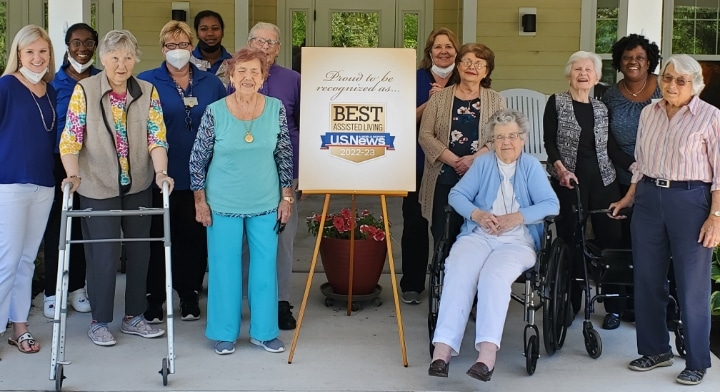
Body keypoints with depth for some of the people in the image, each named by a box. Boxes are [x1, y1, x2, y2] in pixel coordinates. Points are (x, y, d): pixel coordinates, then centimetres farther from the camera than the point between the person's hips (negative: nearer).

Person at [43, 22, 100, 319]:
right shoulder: (53, 82, 1)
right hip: (58, 163, -1)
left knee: (83, 226, 8)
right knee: (55, 227, 1)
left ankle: (76, 287, 20)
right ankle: (52, 292, 9)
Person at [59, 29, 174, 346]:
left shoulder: (148, 92, -2)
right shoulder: (84, 91, -9)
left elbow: (157, 137, -7)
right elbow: (70, 138, -10)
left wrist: (161, 172, -23)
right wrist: (73, 174, -24)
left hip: (138, 187, 3)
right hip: (98, 188, -3)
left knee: (140, 250, 10)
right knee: (104, 254, -1)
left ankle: (134, 317, 25)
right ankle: (99, 321, 17)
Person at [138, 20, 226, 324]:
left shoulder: (211, 84, 9)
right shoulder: (146, 82, 1)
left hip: (200, 177, 2)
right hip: (160, 176, -2)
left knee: (194, 236, 8)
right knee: (158, 236, 3)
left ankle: (189, 295, 21)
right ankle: (153, 297, 15)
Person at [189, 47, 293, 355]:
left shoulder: (276, 109, -3)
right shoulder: (215, 112, -10)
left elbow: (285, 156, 5)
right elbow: (197, 159, -3)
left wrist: (286, 197, 4)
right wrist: (200, 201, -3)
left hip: (266, 204, 2)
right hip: (223, 205, -2)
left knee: (265, 266, 8)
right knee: (225, 268, 6)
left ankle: (264, 331, 23)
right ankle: (225, 333, 21)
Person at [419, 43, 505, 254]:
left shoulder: (495, 100, 8)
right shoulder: (439, 98, 7)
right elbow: (425, 136, 0)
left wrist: (474, 159, -16)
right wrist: (454, 161, -12)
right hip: (443, 181, 0)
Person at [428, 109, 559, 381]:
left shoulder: (531, 166, 9)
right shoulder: (483, 163, 17)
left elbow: (551, 205, -2)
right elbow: (456, 194, 9)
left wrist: (516, 218, -14)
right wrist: (477, 214, -10)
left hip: (518, 241, -2)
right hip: (478, 235, 2)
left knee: (494, 275, -34)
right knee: (458, 273, -30)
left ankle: (487, 353, -45)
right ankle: (442, 349, -39)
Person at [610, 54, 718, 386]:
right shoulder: (649, 113, 10)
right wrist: (628, 198, 18)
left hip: (690, 201, -5)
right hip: (649, 198, 5)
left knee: (692, 286, -1)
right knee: (647, 279, 10)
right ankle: (656, 349, 25)